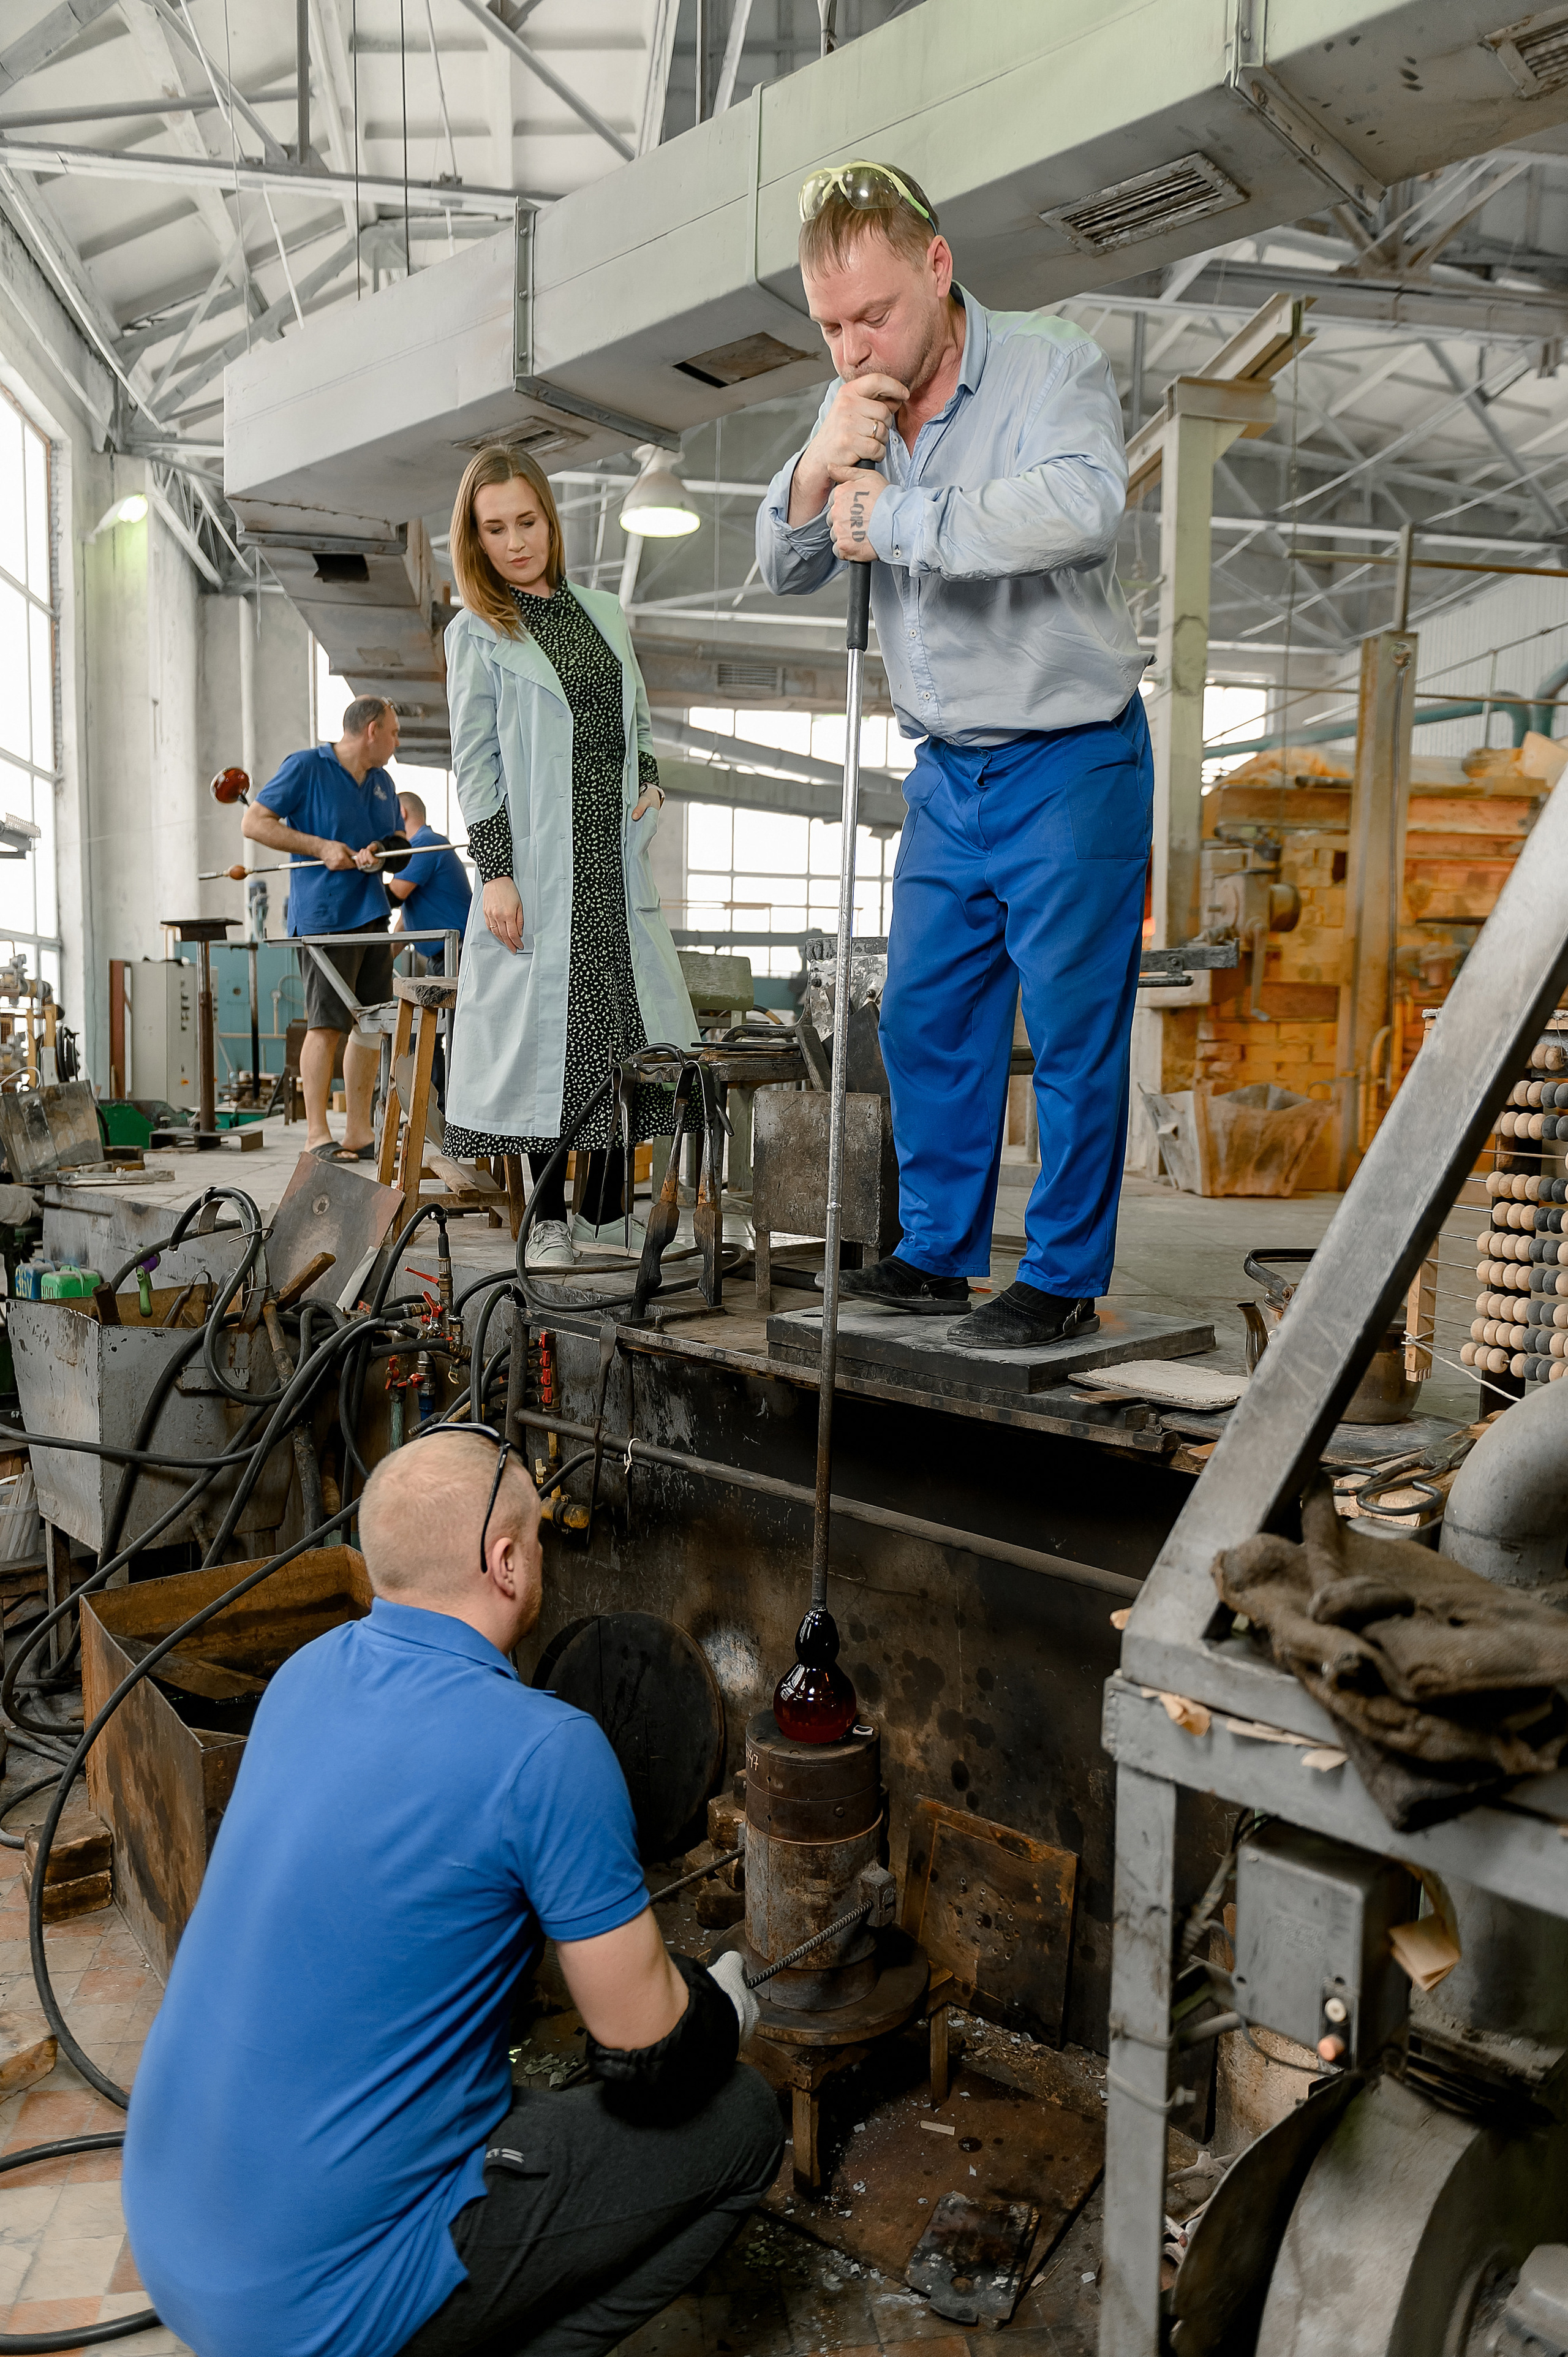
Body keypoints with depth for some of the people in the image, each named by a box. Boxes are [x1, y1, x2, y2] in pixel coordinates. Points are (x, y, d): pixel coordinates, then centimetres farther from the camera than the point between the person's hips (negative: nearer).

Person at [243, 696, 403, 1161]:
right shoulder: (305, 767, -3)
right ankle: (317, 1135, -4)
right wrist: (320, 847, -13)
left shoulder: (382, 783, 17)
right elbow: (253, 823, -6)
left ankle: (359, 1134, 11)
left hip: (373, 913, 7)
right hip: (324, 917, -7)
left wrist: (379, 855, -2)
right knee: (327, 1024, -9)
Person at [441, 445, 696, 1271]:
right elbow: (474, 761, -3)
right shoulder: (477, 632, 2)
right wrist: (494, 872, -11)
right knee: (546, 1024, -3)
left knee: (625, 1023, 4)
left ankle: (606, 1211, 15)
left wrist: (650, 783, 3)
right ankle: (549, 1217, 9)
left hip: (615, 863, 5)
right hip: (538, 866, -5)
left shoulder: (604, 613, 16)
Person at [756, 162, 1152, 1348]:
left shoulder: (1053, 365, -12)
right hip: (947, 773, 7)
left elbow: (1081, 507, -32)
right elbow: (784, 570, 8)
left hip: (1071, 766, -7)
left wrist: (891, 519, -25)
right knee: (926, 1021, 10)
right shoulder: (860, 406, 8)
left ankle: (1065, 1279, 9)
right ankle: (939, 1253, 24)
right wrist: (820, 466, -12)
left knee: (1073, 1031, -2)